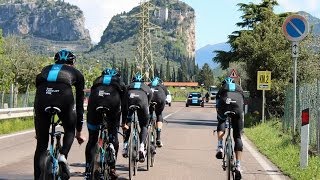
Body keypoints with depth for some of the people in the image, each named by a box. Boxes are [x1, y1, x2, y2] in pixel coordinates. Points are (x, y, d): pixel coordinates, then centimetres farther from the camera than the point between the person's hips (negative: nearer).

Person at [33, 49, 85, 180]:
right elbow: (79, 104, 32)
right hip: (63, 95, -2)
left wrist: (37, 129, 42)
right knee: (70, 130, 26)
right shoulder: (76, 73, 31)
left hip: (43, 96, 2)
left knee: (41, 144, 13)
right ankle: (63, 156, 1)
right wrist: (79, 131, 39)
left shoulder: (46, 70, 36)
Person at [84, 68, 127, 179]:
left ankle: (88, 170, 11)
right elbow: (124, 104, 31)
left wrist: (89, 122, 43)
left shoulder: (97, 82, 35)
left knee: (92, 139, 12)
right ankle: (112, 169, 6)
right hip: (112, 103, -1)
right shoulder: (120, 84, 31)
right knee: (113, 138, 13)